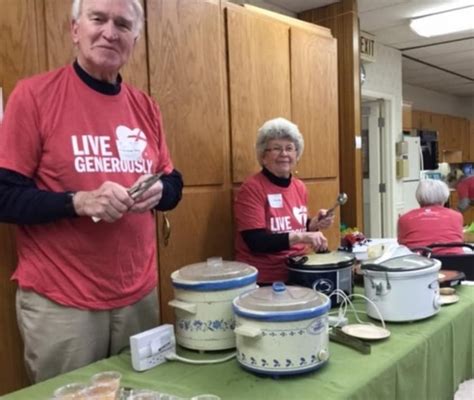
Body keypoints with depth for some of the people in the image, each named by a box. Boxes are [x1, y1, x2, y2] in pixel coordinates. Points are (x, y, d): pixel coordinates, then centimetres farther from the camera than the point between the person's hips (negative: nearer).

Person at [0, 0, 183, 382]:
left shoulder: (145, 106, 6)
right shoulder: (34, 94, -8)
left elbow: (173, 183, 13)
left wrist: (158, 191, -10)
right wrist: (78, 201, -24)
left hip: (140, 294, 5)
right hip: (59, 301, -5)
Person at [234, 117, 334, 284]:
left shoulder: (300, 187, 6)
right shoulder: (251, 188, -15)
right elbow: (256, 242, -21)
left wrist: (314, 224, -2)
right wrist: (301, 236, -27)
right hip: (263, 280, -6)